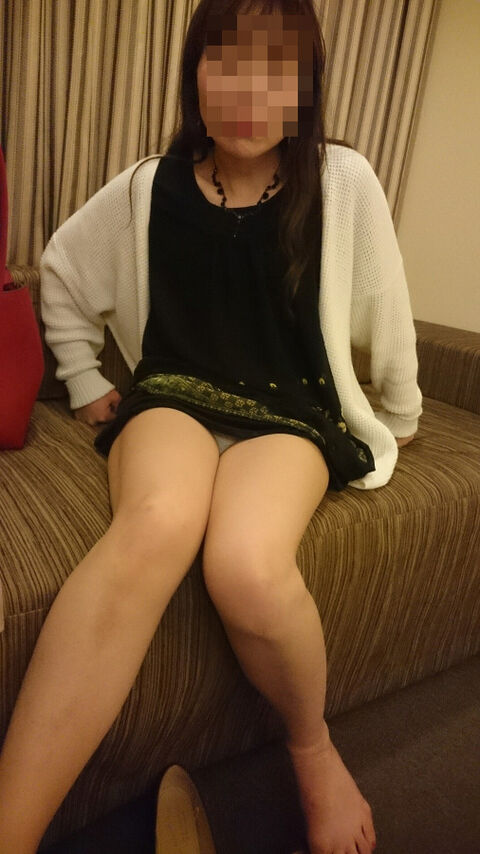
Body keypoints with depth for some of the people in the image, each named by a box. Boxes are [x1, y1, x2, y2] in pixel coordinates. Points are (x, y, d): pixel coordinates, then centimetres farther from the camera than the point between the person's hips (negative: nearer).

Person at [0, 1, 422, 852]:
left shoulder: (343, 183, 0)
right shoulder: (149, 187, 5)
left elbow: (386, 316, 9)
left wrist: (401, 415, 20)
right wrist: (85, 380, 16)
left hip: (291, 410, 0)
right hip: (175, 396, 1)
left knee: (248, 567, -35)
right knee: (156, 525, -37)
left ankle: (313, 749, 0)